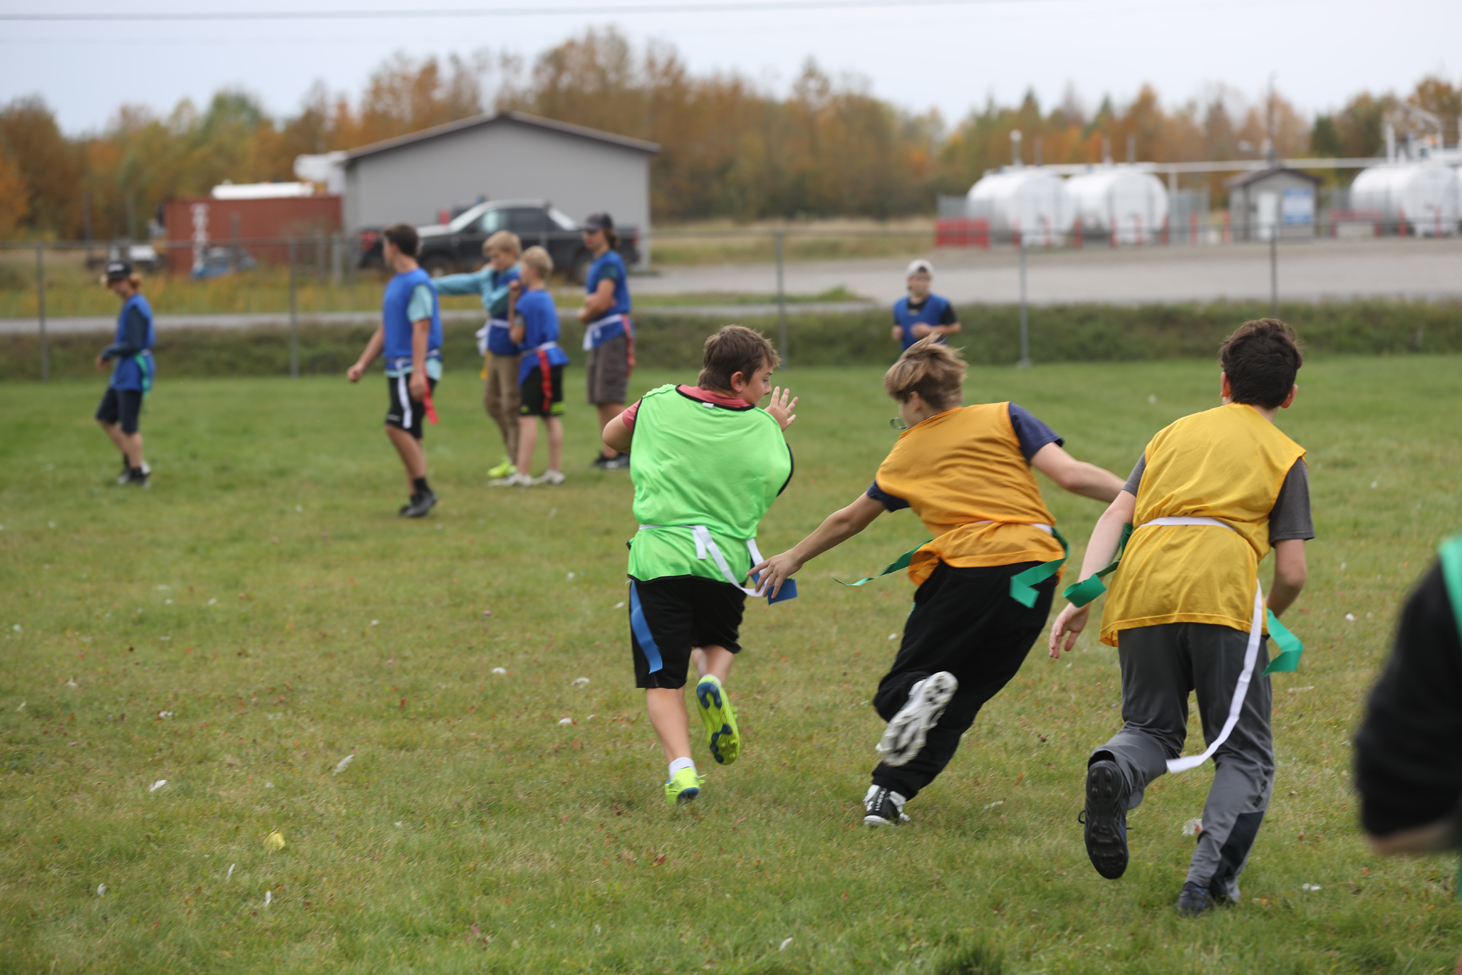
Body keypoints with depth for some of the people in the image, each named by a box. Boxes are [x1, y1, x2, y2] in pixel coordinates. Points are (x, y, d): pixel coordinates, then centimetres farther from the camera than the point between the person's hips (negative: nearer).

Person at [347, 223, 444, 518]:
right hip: (397, 368, 9)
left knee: (397, 426, -17)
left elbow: (421, 329, -18)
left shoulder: (418, 283, -12)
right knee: (408, 433, 8)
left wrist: (417, 373, -24)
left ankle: (424, 490, -11)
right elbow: (383, 330, 21)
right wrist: (362, 364, 14)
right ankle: (418, 497, 10)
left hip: (416, 368, -9)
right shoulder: (394, 284, 17)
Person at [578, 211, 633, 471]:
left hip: (614, 333, -10)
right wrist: (589, 303, -8)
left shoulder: (610, 262, -10)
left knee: (611, 397, -13)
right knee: (600, 399, 8)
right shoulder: (597, 264, 19)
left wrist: (585, 314, 1)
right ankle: (608, 452, 11)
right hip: (600, 336, 10)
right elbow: (590, 299, 15)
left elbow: (601, 302, -17)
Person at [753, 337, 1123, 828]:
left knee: (896, 687, 10)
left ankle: (915, 694, -27)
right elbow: (1071, 475, 1)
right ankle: (890, 793, -3)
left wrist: (793, 558, 48)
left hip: (964, 570, -1)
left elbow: (849, 520, 33)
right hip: (1033, 573, 1)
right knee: (963, 699, 12)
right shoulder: (1004, 418, 15)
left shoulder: (907, 452, 20)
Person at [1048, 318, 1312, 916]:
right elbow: (1291, 573, 9)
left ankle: (1114, 773, -19)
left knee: (1152, 730, 17)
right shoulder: (1284, 455, 18)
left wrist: (1081, 598, 7)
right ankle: (1210, 877, -13)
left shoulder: (1174, 433, 28)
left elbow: (1116, 514, 14)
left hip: (1141, 593, 3)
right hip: (1222, 596, -3)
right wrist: (1265, 622, 28)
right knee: (1245, 754, 8)